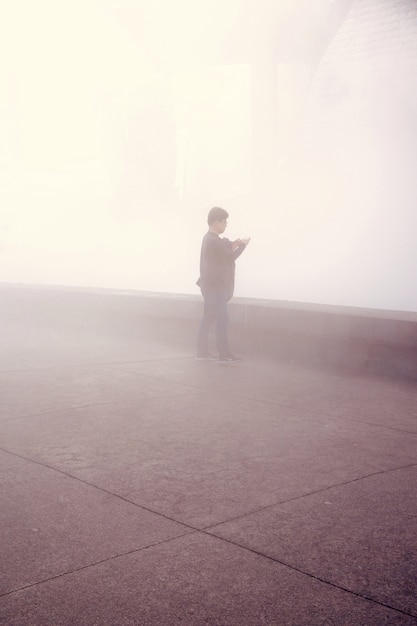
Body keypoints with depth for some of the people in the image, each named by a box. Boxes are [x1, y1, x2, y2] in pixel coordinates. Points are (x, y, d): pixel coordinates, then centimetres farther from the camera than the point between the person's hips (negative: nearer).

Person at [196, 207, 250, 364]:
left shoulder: (209, 238, 13)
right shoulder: (215, 241, -19)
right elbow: (231, 257, -12)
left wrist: (231, 246, 8)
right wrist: (242, 245, 2)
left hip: (209, 285, 10)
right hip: (215, 287, -10)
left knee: (208, 318, 12)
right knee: (222, 319, -8)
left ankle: (202, 351, 15)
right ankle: (224, 354, -7)